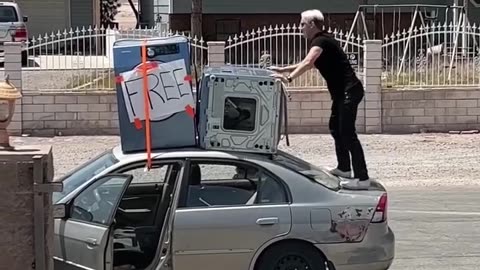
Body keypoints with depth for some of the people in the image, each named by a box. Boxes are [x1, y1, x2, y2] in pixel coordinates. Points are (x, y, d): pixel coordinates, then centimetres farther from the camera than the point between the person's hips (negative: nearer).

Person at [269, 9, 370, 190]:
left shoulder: (321, 41, -14)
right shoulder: (318, 42, 18)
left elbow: (307, 63, -31)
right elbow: (308, 65, 32)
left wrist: (289, 78, -40)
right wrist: (281, 69, 29)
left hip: (349, 91, -11)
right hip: (343, 91, 11)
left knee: (347, 133, -14)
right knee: (335, 128, 21)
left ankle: (362, 178, -16)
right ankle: (344, 168, 32)